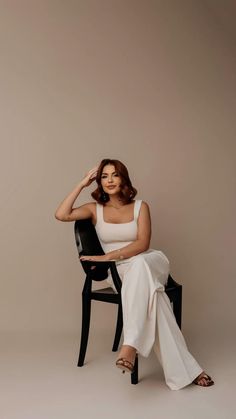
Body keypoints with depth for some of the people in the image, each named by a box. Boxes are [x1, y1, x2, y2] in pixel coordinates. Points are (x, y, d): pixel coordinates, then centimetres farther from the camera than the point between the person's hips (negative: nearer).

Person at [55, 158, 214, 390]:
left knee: (138, 264, -40)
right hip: (119, 272, 1)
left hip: (149, 263, 0)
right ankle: (185, 369, -39)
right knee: (150, 293, -35)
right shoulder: (95, 209, 8)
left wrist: (108, 256, -21)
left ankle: (131, 344, -48)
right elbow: (61, 215, -9)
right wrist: (82, 184, -4)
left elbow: (142, 244, -10)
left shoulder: (140, 206, 4)